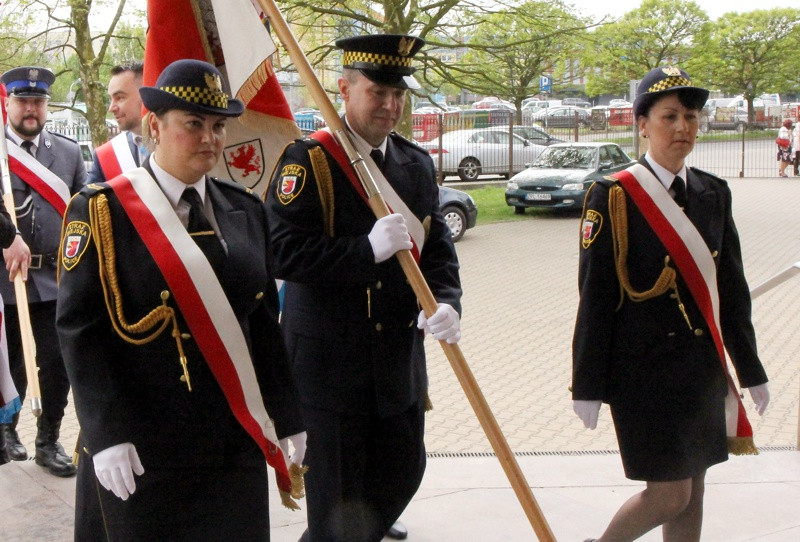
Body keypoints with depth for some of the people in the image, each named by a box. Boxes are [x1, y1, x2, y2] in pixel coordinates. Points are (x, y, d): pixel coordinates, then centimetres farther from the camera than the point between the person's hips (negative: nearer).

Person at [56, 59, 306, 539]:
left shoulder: (247, 210, 8)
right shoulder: (101, 211, -5)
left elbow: (265, 321, 10)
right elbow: (79, 328, -10)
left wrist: (288, 419, 9)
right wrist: (107, 435, -17)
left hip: (235, 442, 4)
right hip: (143, 451, -4)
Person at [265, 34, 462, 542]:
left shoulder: (418, 164, 8)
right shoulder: (307, 160, -11)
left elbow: (438, 245, 6)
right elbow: (285, 253, -20)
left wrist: (447, 302, -13)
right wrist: (367, 249, -28)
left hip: (401, 357, 6)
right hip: (328, 360, -6)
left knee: (404, 472, 18)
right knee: (336, 494, 6)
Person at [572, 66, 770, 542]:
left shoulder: (714, 193, 8)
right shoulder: (614, 195, -11)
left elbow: (732, 288, 12)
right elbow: (595, 297, -11)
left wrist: (752, 371, 14)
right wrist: (588, 387, -11)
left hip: (704, 369, 6)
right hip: (645, 372, -6)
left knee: (693, 490, 12)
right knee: (670, 494, -3)